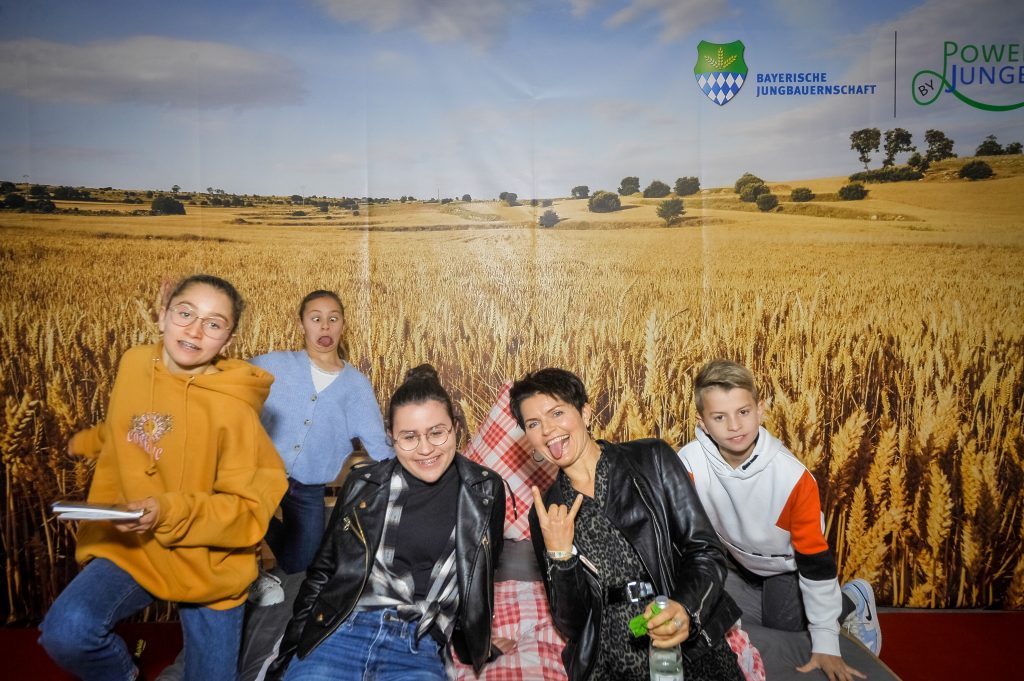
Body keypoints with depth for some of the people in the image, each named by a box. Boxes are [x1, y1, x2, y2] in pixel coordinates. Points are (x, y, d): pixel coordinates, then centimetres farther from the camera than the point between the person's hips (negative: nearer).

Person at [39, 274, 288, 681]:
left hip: (209, 567, -3)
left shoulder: (233, 409, -22)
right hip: (130, 548, 3)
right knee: (65, 631, -23)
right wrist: (86, 441, 34)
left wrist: (169, 513, -31)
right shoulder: (134, 364, -5)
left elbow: (256, 508, -20)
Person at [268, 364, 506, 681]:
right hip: (337, 630, 1)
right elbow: (323, 568, 14)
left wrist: (475, 650, 19)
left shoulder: (485, 491, 5)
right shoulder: (363, 483, 7)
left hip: (419, 647, -1)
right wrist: (295, 642, 7)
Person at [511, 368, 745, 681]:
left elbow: (707, 551, -2)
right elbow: (571, 624, 4)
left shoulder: (653, 459, -1)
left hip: (692, 646, -1)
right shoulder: (546, 514, 5)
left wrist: (685, 610, -19)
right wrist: (559, 554, -11)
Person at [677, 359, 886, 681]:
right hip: (736, 561, 3)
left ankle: (853, 600, 19)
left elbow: (815, 560, -25)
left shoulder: (794, 477, -35)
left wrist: (825, 643, -21)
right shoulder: (688, 464, -33)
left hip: (786, 564, -3)